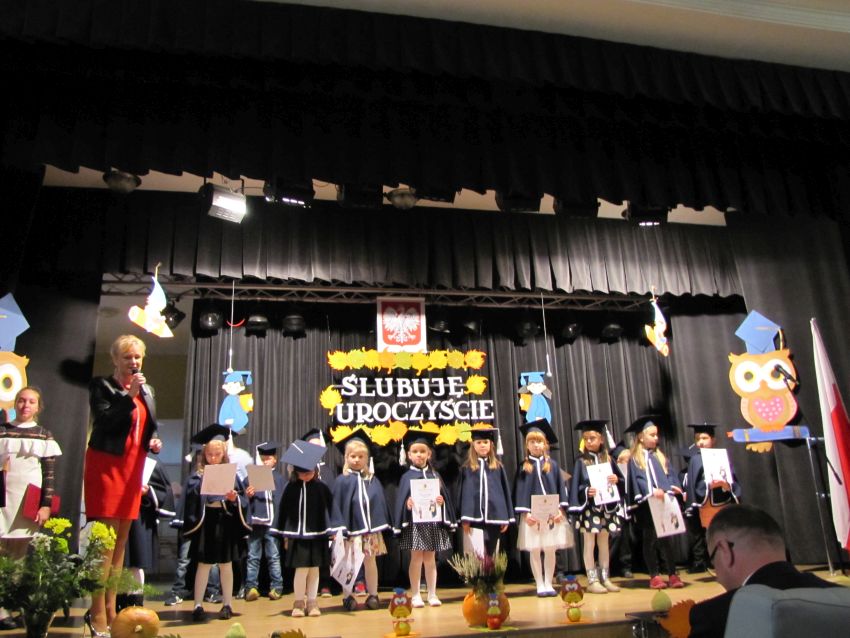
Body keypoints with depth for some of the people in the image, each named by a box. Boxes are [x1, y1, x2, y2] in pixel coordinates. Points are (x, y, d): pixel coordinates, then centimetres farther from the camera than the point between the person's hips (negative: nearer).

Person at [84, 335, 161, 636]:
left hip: (133, 469, 6)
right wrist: (128, 395, -22)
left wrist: (153, 442, 3)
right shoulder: (101, 385, -2)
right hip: (106, 467, -6)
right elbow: (104, 422, -15)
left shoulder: (147, 390, 15)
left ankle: (109, 611, 19)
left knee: (121, 541, 10)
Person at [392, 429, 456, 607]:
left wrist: (442, 501, -13)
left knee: (430, 559, 9)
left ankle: (432, 594, 17)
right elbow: (401, 500, -3)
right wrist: (407, 503, -23)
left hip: (433, 522, 2)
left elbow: (444, 497, 7)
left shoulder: (435, 475, 8)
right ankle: (415, 595, 12)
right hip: (415, 523, -2)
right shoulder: (407, 477, 0)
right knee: (416, 558, 2)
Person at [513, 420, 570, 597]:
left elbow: (560, 487, 5)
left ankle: (548, 584, 16)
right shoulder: (524, 467, 4)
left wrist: (561, 509, -5)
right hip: (532, 513, -1)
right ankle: (540, 585, 14)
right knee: (534, 550, 3)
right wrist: (525, 512, -10)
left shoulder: (552, 464, 7)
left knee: (550, 550, 4)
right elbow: (520, 490, 0)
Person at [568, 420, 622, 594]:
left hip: (606, 507, 3)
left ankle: (605, 578, 21)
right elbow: (575, 486, -6)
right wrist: (586, 491, -23)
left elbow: (620, 479, 10)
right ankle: (592, 581, 9)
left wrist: (616, 480, -11)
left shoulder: (607, 458, 7)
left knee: (604, 543, 12)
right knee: (589, 544, 1)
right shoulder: (581, 461, -2)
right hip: (589, 508, -3)